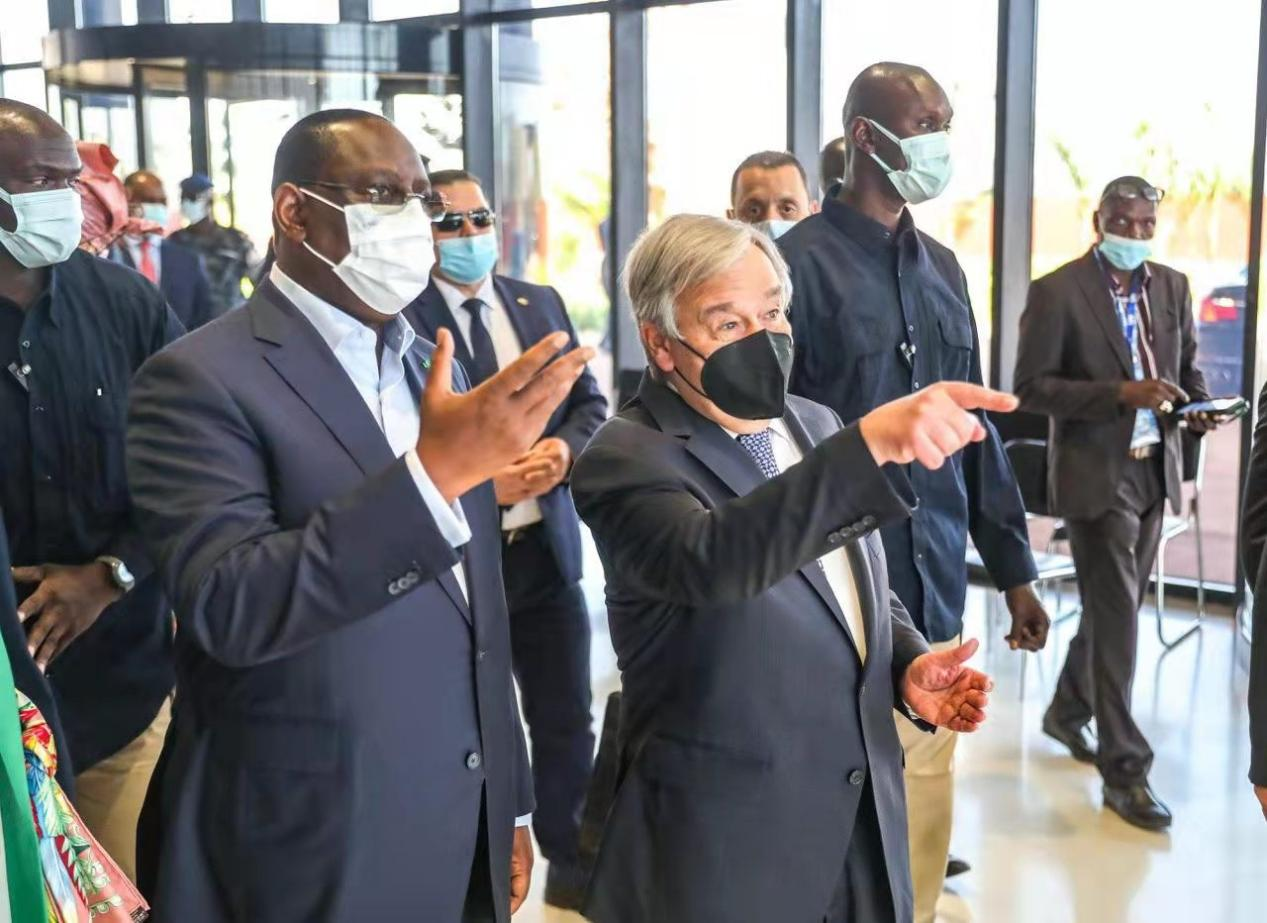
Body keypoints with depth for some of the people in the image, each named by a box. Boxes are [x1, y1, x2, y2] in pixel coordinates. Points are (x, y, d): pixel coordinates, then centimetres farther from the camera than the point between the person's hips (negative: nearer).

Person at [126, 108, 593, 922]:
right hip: (314, 857, -6)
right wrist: (433, 471, -35)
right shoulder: (202, 380, -13)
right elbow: (228, 608, -27)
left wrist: (510, 803, 15)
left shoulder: (432, 366, 9)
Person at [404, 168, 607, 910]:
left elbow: (591, 401, 10)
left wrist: (565, 448, -10)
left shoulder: (541, 304, 8)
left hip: (545, 544, 5)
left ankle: (573, 862, 33)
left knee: (567, 716, 15)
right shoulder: (401, 319, -10)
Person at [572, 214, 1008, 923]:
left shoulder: (818, 427, 6)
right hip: (726, 839, -6)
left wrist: (908, 666, -3)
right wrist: (870, 442, -46)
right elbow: (712, 561, -37)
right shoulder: (628, 459, -17)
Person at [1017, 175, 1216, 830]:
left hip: (1155, 471, 6)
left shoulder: (1172, 287, 8)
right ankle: (1125, 770, 1)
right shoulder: (1057, 291, -10)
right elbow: (1031, 388, -13)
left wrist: (1198, 408, -6)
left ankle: (1068, 711, 39)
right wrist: (1119, 394, -24)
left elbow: (1188, 370, 16)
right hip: (1095, 472, -6)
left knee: (1114, 607, 17)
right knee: (1116, 615, -6)